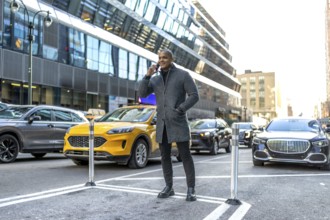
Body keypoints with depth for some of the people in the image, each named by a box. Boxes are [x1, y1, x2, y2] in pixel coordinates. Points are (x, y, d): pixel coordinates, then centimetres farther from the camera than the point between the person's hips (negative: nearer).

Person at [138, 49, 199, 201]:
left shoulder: (183, 75, 2)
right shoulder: (155, 79, 15)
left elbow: (194, 95, -4)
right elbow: (142, 94, 5)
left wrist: (180, 109, -15)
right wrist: (147, 75, -5)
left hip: (178, 122, -5)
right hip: (162, 123, 5)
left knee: (185, 155, -3)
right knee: (165, 156, 8)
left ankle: (191, 189, 2)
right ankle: (168, 187, 18)